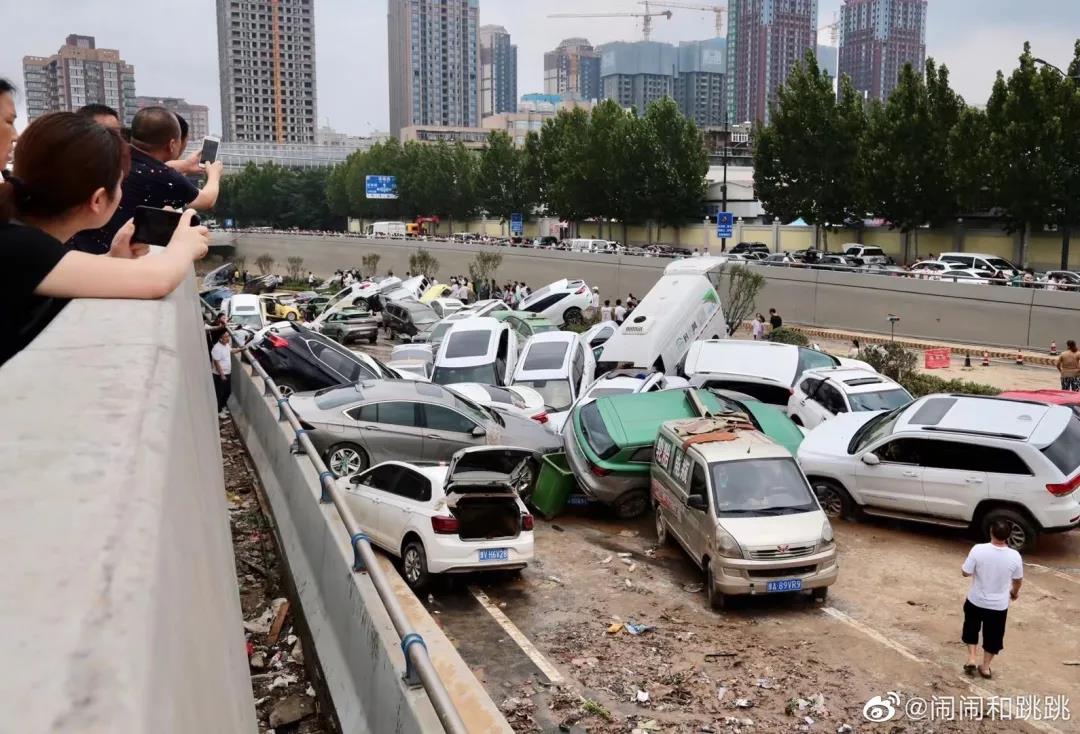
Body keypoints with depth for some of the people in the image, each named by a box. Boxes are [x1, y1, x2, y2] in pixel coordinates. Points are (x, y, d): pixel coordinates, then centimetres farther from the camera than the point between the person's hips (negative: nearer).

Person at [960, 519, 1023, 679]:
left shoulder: (978, 550, -24)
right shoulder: (1014, 556, -18)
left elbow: (965, 573, -15)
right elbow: (1018, 580, 0)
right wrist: (1015, 592, 21)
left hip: (976, 601, -1)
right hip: (999, 605, 1)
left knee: (972, 629, 26)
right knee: (993, 635, 20)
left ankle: (972, 659, 23)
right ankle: (985, 667, 31)